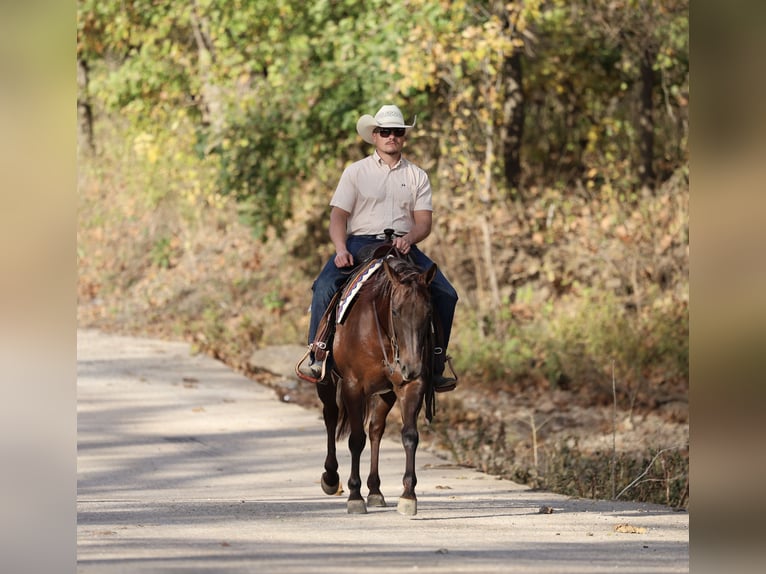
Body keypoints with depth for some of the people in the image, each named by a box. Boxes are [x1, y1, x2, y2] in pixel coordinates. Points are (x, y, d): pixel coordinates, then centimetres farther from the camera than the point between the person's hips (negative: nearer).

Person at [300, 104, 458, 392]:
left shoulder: (417, 176, 15)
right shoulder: (356, 171, 10)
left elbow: (424, 222, 6)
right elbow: (338, 216, 3)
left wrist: (408, 239, -17)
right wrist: (341, 250, -16)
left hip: (404, 246, 2)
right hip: (361, 242, -2)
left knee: (445, 295, -17)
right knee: (324, 287, -28)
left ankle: (435, 366, -8)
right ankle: (316, 355, -15)